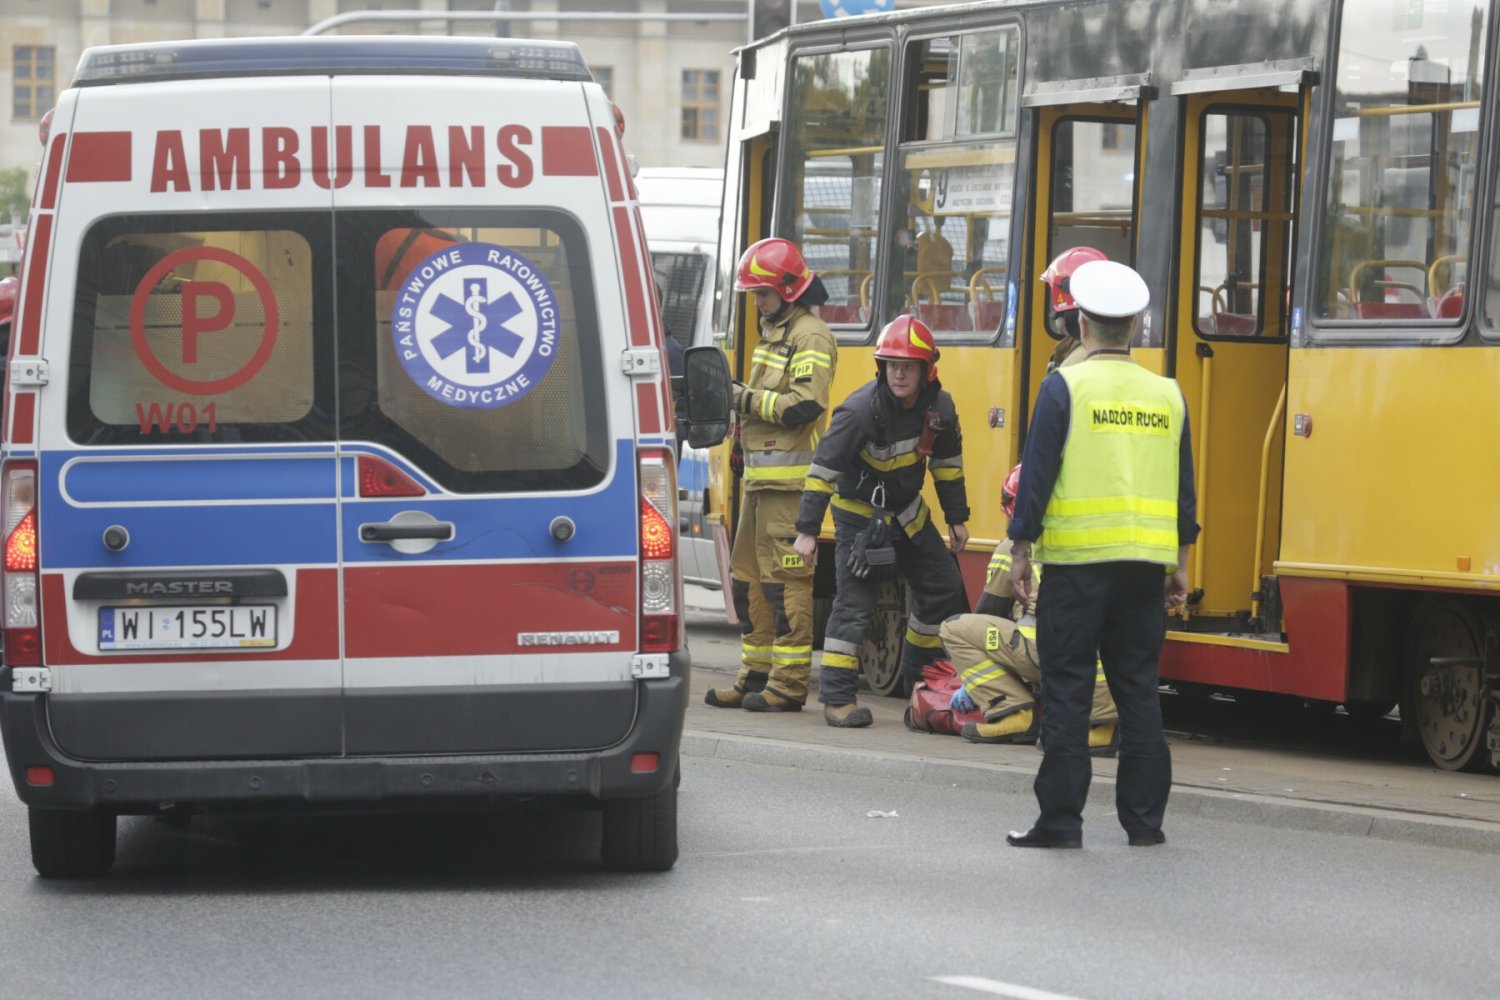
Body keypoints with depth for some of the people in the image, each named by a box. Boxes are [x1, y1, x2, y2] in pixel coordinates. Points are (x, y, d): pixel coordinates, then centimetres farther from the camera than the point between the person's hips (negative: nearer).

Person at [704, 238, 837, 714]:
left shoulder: (810, 337, -10)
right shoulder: (774, 332, 21)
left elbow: (803, 406, -20)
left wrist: (747, 399, -13)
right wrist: (738, 400, 8)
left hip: (789, 478, -10)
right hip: (760, 476, 10)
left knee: (784, 578, -10)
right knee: (748, 576, 12)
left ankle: (790, 684, -9)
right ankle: (756, 677, 17)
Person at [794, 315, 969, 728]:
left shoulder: (938, 407, -9)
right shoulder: (860, 410, -27)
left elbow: (948, 462, 9)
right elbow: (824, 468, -24)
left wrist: (957, 518, 13)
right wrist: (807, 530, -25)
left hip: (907, 512, 7)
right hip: (860, 512, -7)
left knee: (942, 586, 10)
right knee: (854, 602, -12)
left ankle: (919, 674, 27)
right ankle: (836, 697, -9)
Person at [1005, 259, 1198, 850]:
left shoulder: (1065, 388, -6)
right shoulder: (1167, 395, 9)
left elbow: (1037, 475, -7)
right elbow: (1183, 490, 12)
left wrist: (1021, 550, -1)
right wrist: (1180, 566, 18)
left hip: (1077, 562, -4)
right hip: (1145, 566, 4)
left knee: (1067, 688, -1)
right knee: (1138, 686, 9)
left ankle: (1061, 818, -1)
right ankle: (1144, 818, 9)